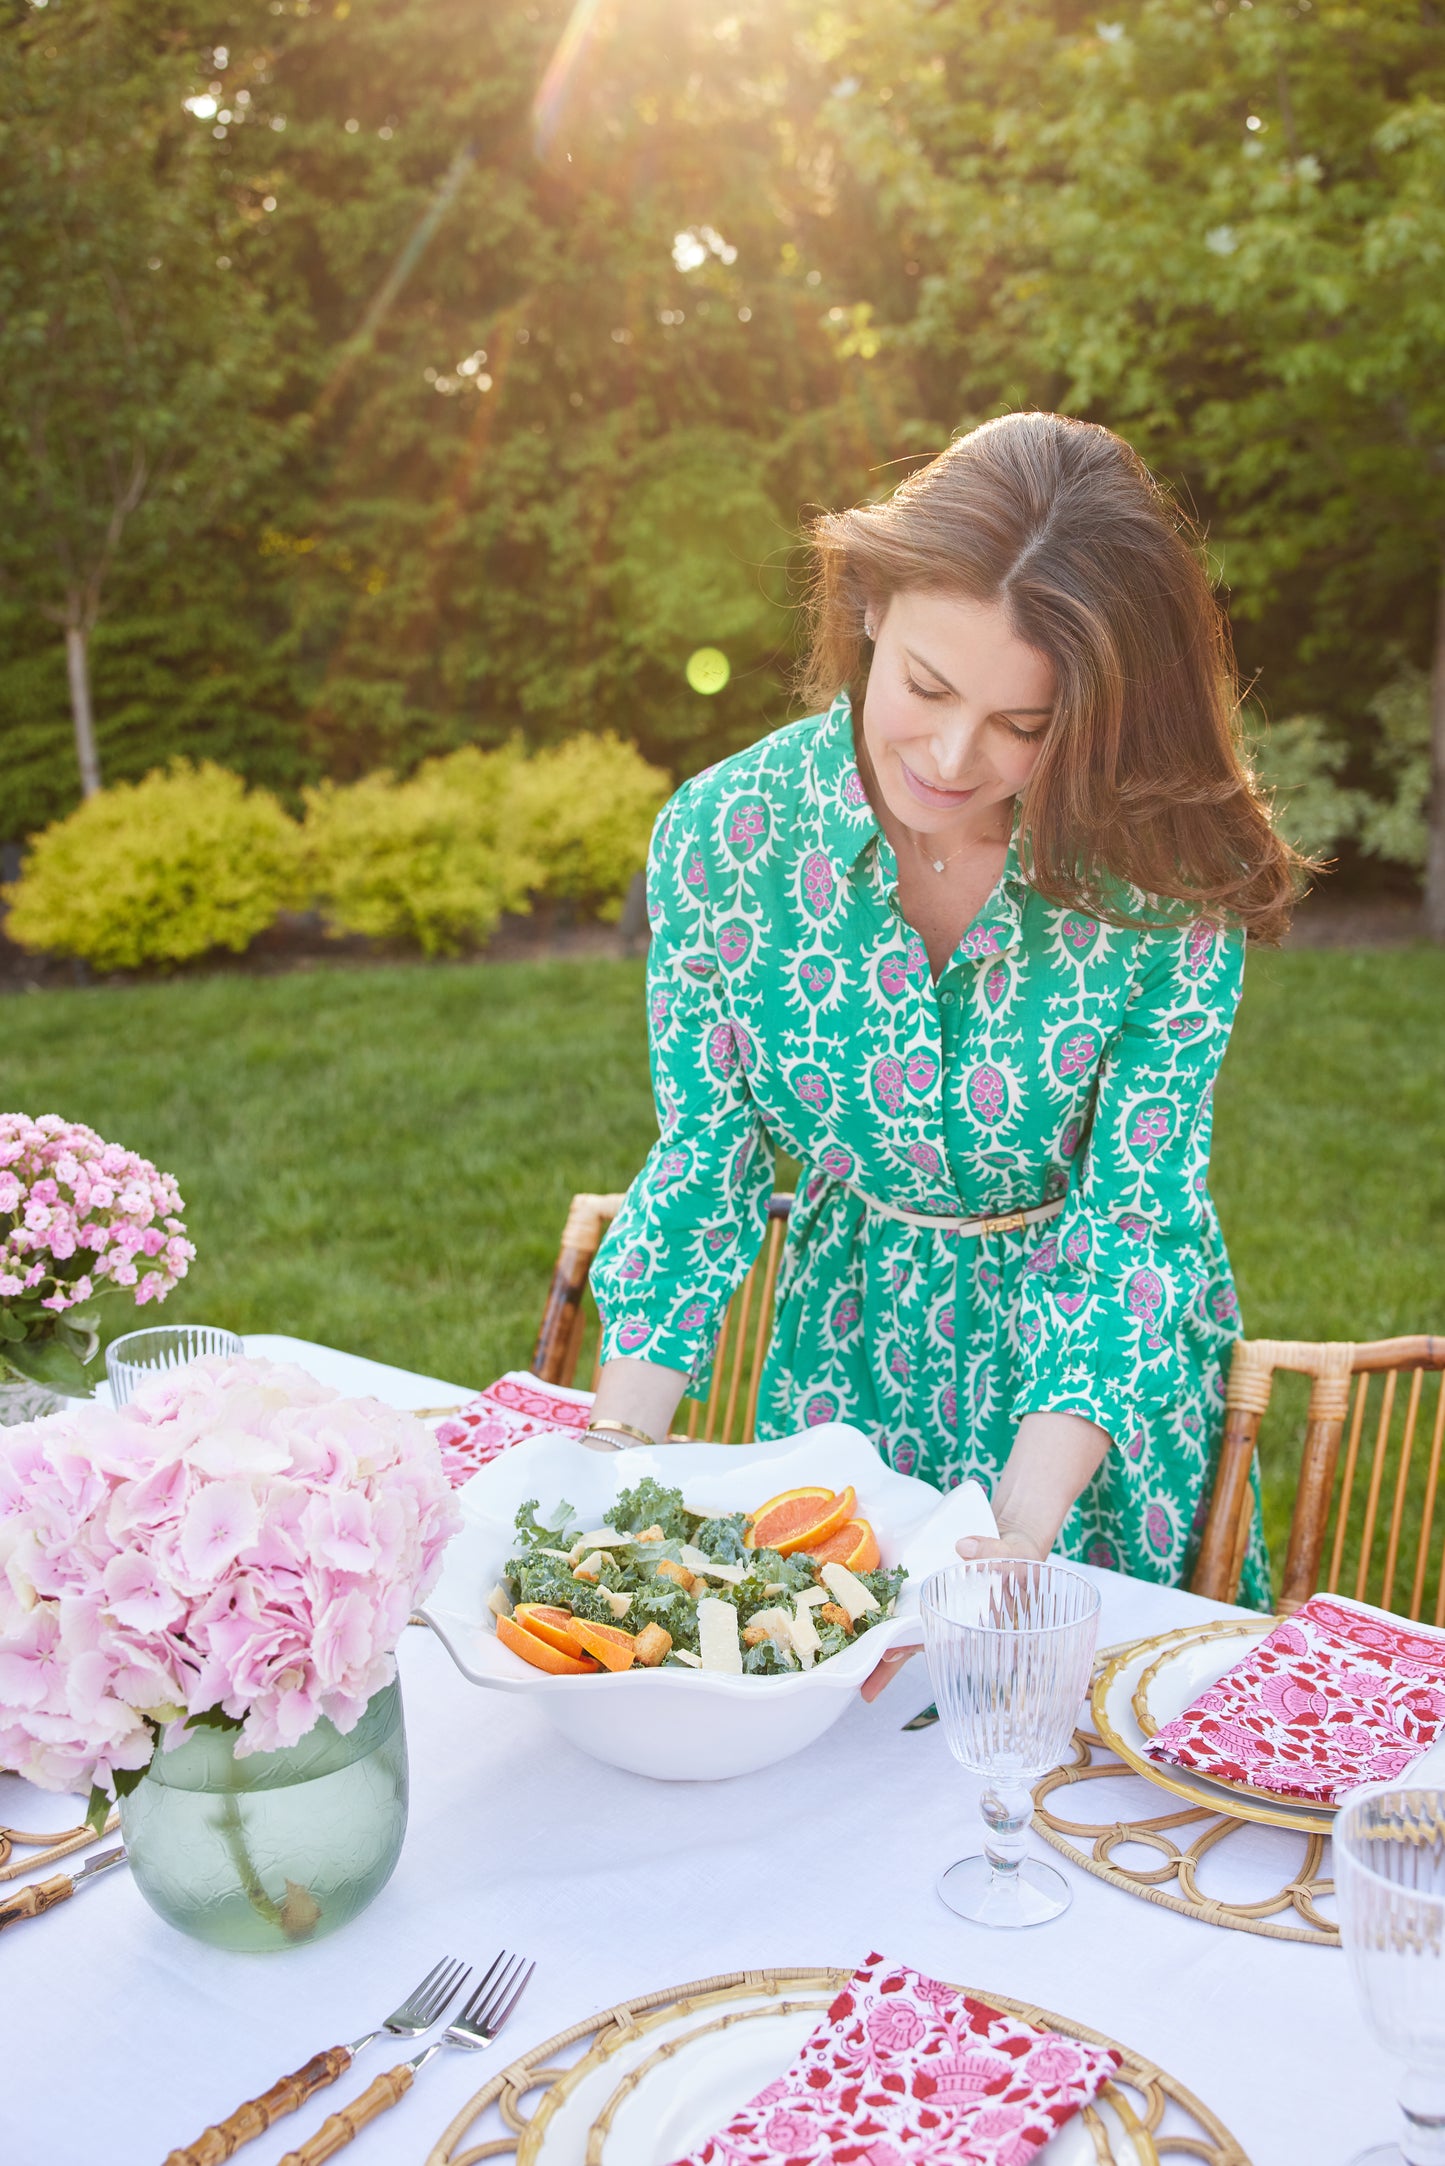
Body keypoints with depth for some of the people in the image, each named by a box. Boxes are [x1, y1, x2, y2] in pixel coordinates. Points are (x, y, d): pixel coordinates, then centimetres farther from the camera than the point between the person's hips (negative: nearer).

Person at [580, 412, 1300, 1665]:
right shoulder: (725, 834, -19)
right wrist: (611, 1462, -21)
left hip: (1097, 1384, -1)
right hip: (847, 1353, 1)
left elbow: (1132, 1212, -21)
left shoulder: (1170, 874, -23)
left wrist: (1018, 1532, -31)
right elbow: (702, 1163, -12)